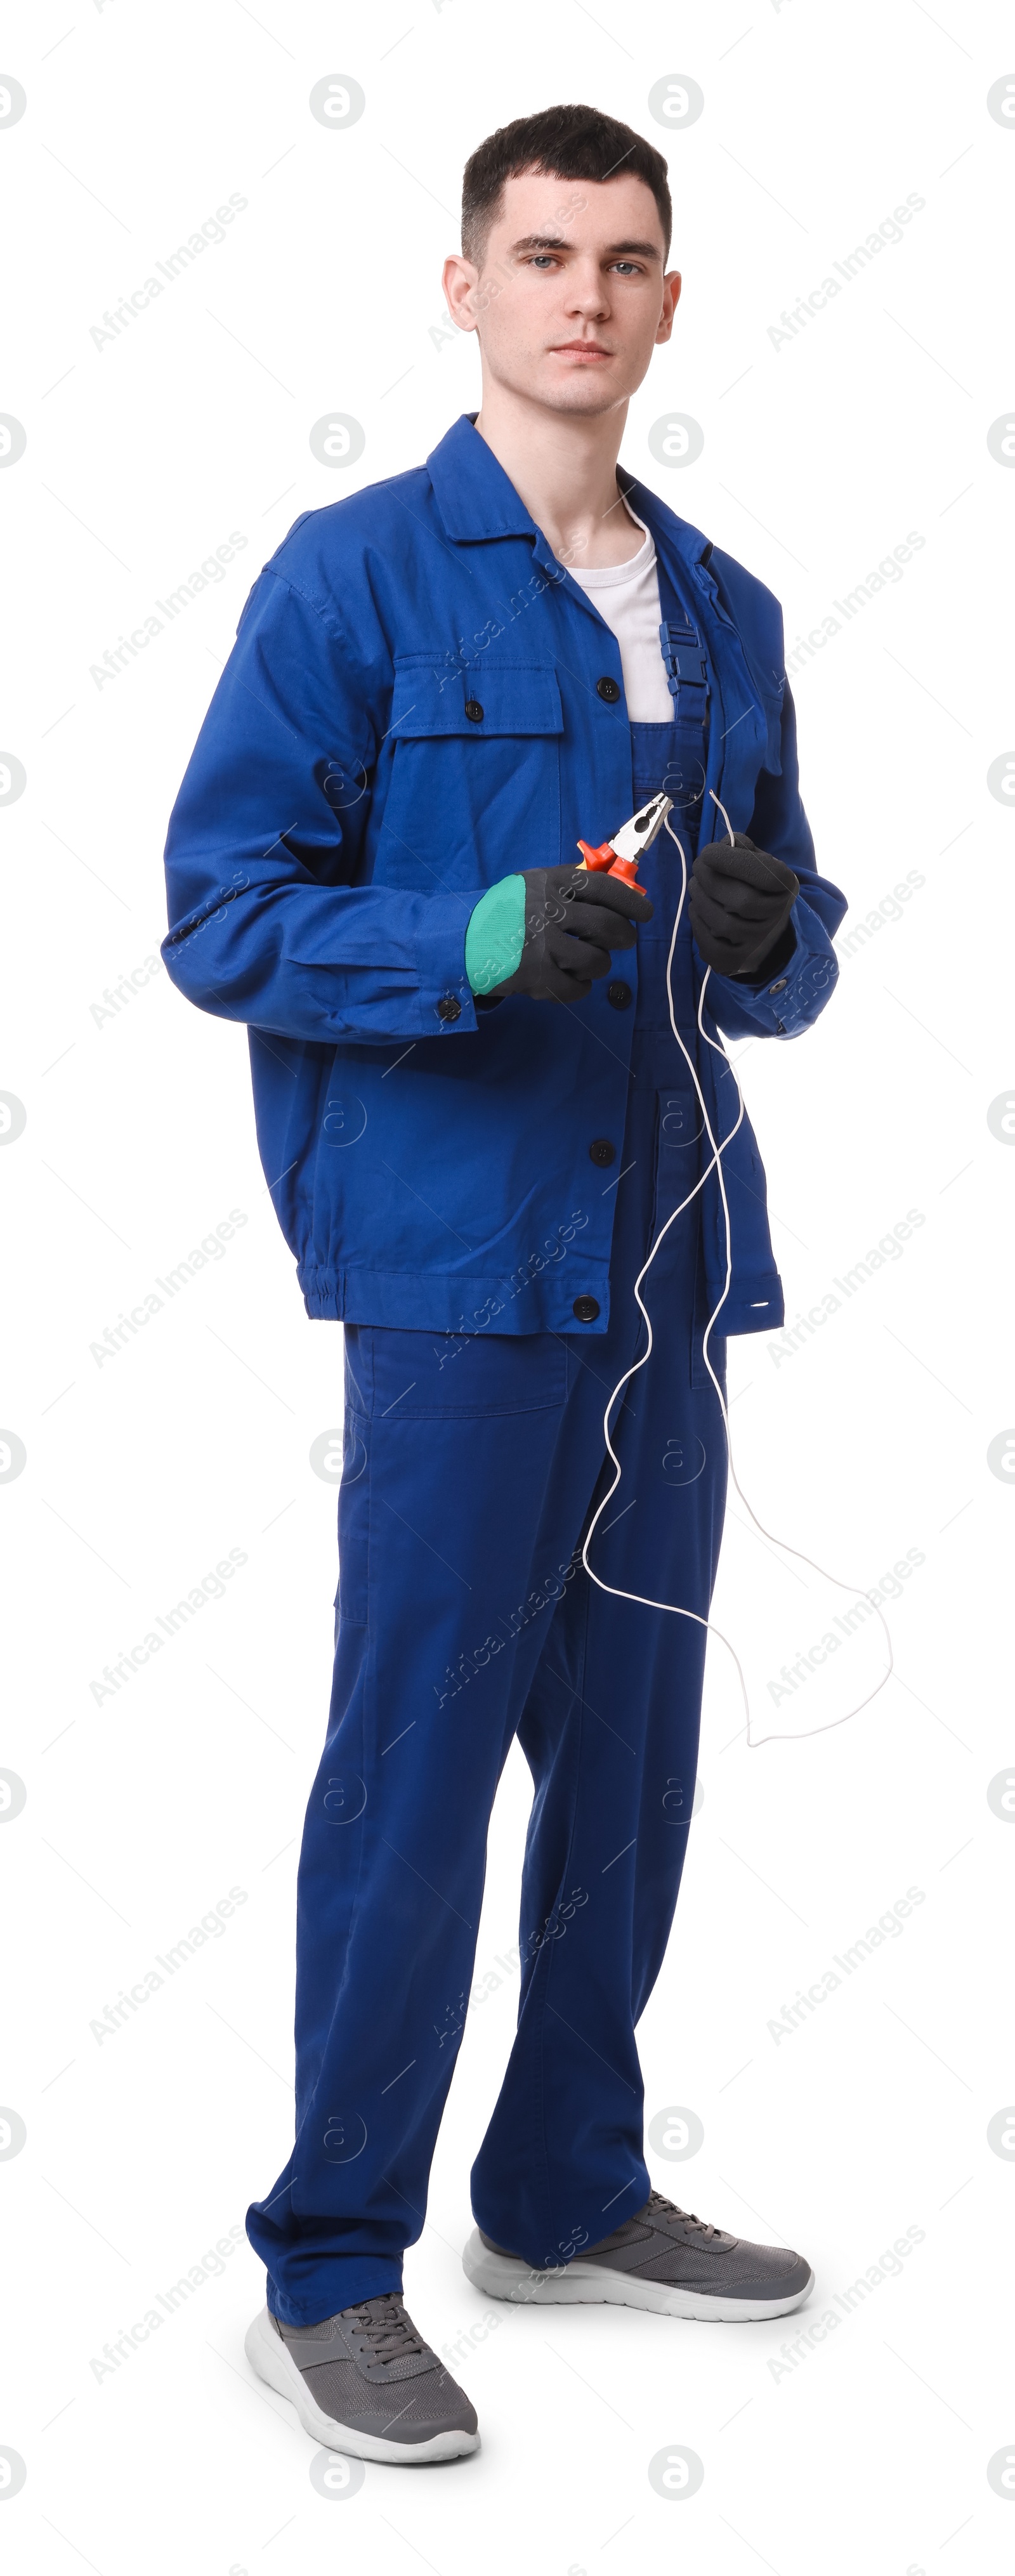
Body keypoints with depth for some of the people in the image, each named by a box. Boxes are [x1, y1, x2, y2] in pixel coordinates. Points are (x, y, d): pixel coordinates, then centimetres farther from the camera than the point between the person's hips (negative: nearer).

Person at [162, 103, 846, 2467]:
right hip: (458, 1253, -6)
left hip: (669, 1256, 6)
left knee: (632, 1755, 13)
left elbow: (784, 974, 19)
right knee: (419, 1760, -4)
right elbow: (221, 912, -8)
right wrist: (486, 939, -22)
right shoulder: (356, 578, -2)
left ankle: (573, 2193, 29)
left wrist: (774, 936, -5)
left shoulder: (726, 613, 16)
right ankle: (331, 2273, 9)